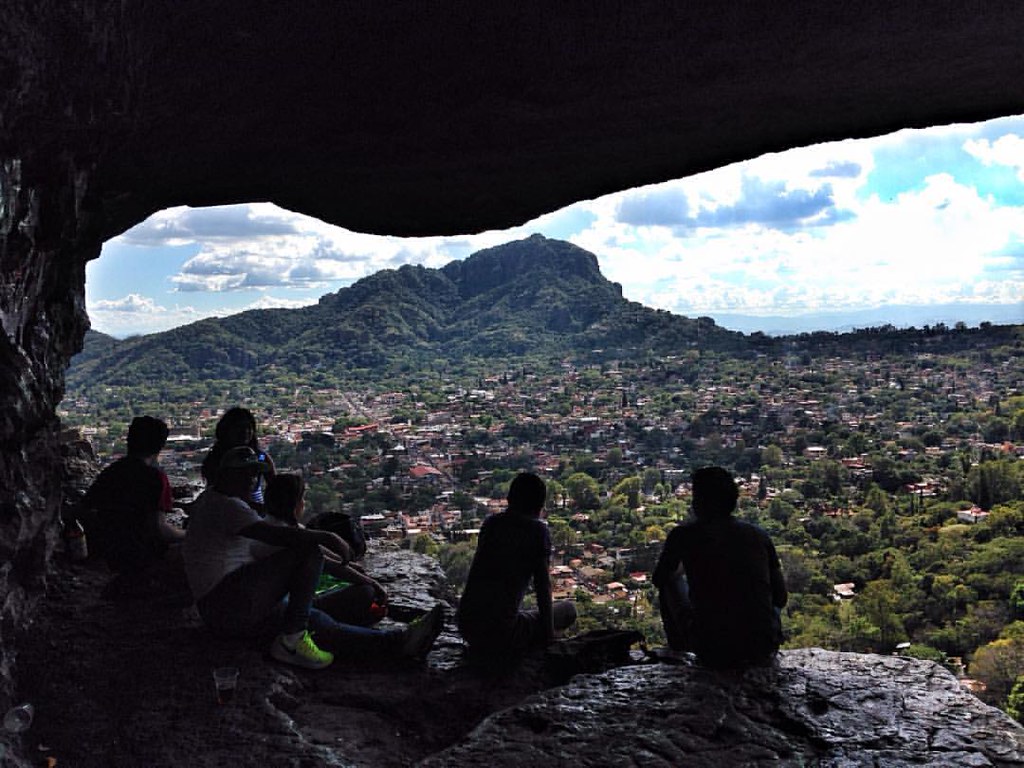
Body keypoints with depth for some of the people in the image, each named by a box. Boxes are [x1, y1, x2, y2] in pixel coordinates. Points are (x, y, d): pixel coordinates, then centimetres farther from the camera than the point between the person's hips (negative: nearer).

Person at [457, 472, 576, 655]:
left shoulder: (490, 523, 10)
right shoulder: (537, 529, -5)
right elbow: (542, 584, -4)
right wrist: (548, 633, 6)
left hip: (466, 627, 6)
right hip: (501, 631, -6)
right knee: (568, 609, 14)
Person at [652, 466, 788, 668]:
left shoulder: (685, 534, -3)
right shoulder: (759, 535, 5)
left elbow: (659, 578, 16)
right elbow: (781, 599, 13)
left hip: (712, 653, -2)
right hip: (763, 653, 3)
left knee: (671, 582, 23)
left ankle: (677, 650, 39)